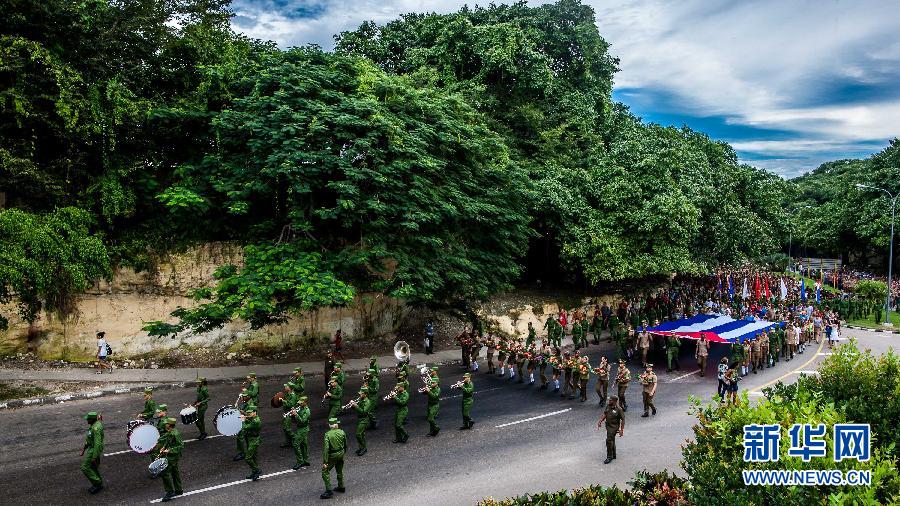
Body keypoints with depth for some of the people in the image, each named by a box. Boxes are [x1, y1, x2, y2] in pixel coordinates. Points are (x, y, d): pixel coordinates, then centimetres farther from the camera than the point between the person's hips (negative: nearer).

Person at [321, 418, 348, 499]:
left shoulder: (328, 434, -19)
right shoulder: (342, 432, -5)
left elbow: (326, 448, -22)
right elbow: (345, 445, 6)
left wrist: (325, 462, -18)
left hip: (333, 456, -5)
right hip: (341, 453, 6)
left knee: (325, 471, 5)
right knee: (340, 471, 24)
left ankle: (329, 491, 1)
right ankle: (341, 487, 36)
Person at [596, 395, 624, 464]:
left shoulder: (618, 409, -18)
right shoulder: (608, 407, 3)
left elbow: (623, 420, -13)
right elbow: (605, 415, 14)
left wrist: (622, 430, -12)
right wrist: (600, 421, 0)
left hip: (614, 427, -8)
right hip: (608, 426, 8)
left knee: (609, 441, -13)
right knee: (612, 441, 19)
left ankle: (609, 457, -2)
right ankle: (613, 456, 33)